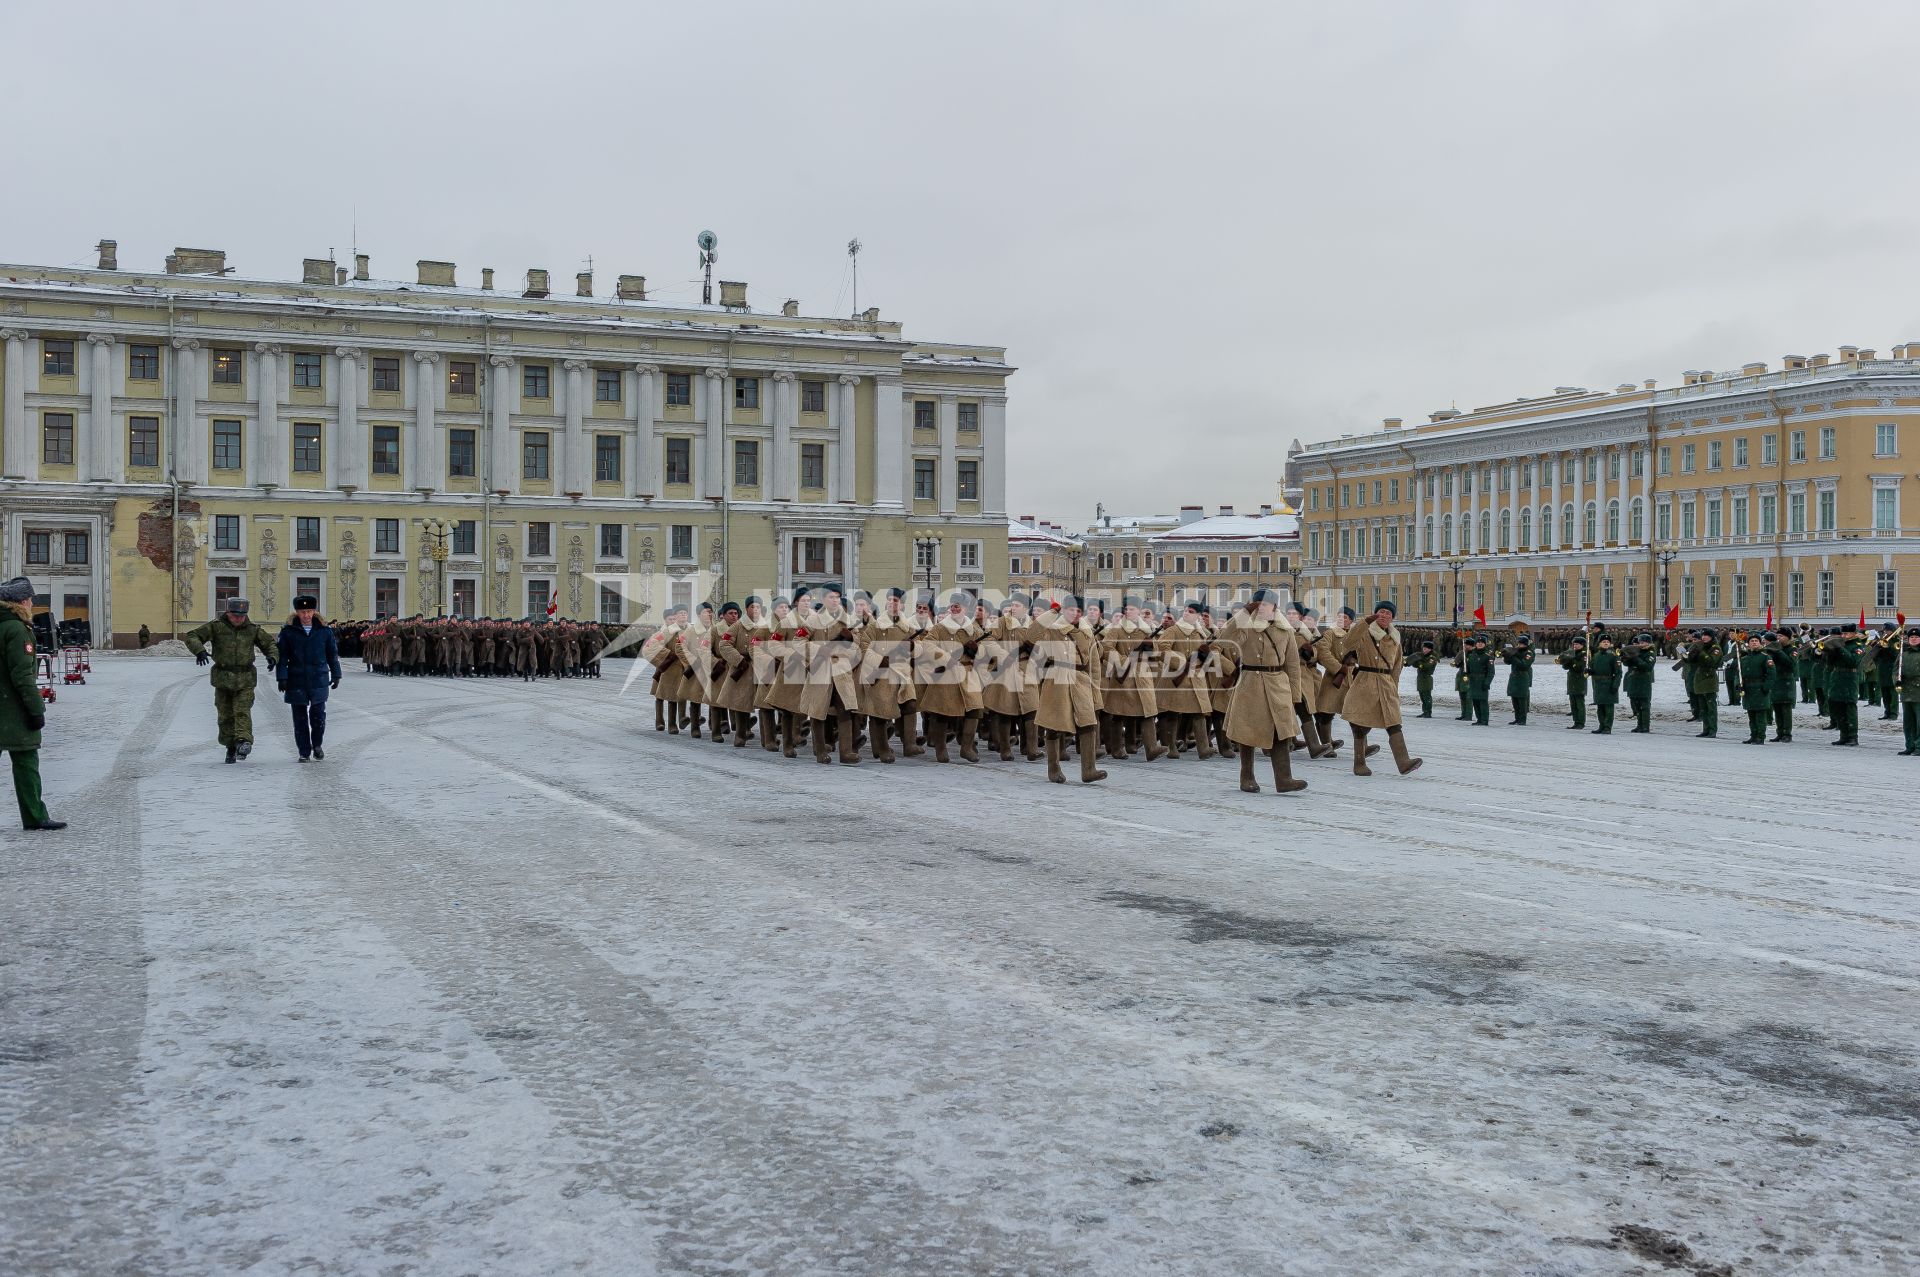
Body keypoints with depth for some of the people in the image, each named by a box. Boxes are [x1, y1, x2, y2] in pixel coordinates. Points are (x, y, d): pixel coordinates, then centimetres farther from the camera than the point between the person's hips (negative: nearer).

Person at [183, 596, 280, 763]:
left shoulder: (252, 629, 4)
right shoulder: (216, 626, -1)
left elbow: (269, 644, 14)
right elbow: (192, 636, -4)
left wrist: (273, 657, -8)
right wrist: (199, 650, -25)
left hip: (245, 680, -1)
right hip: (223, 679, 1)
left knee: (242, 711, -16)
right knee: (225, 715, 6)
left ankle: (244, 741, -30)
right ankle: (230, 748, 17)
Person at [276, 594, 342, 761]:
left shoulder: (324, 631, 4)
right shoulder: (288, 631, 1)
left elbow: (332, 654, 12)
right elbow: (282, 656, 0)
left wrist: (336, 675, 11)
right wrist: (282, 677, -6)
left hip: (319, 680, 0)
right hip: (296, 680, 0)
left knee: (318, 714, -5)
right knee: (300, 717, 4)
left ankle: (317, 745, 18)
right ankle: (304, 752, 13)